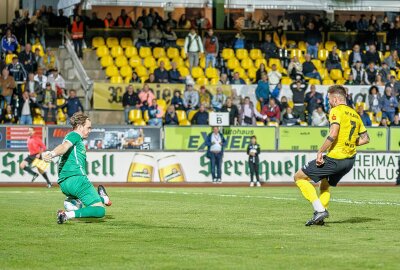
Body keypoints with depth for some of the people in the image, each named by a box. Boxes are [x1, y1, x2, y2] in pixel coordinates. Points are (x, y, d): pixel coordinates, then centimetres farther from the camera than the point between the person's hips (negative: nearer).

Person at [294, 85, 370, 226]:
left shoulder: (336, 111, -8)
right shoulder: (355, 114, 16)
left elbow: (333, 134, -22)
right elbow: (365, 138, 19)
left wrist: (320, 152, -18)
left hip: (334, 158, -9)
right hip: (350, 160, 9)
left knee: (299, 177, 1)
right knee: (325, 185, 28)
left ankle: (320, 210, -8)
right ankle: (319, 218, 17)